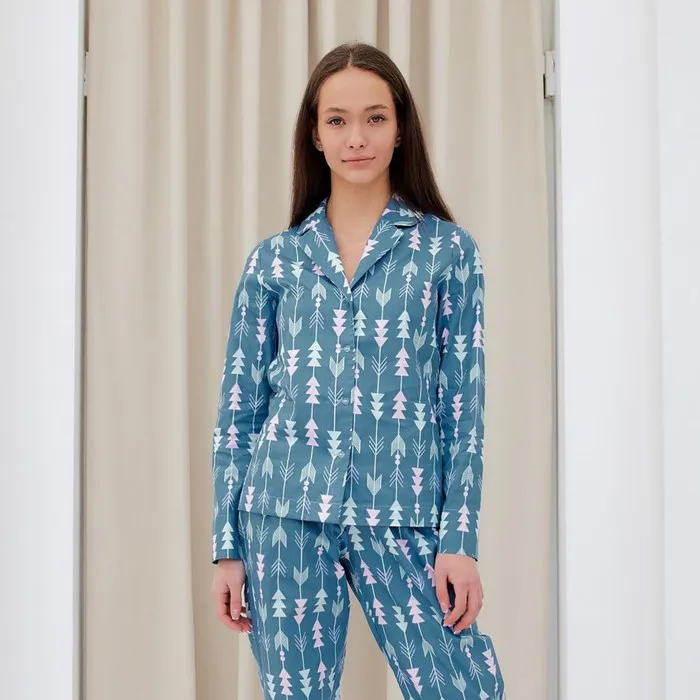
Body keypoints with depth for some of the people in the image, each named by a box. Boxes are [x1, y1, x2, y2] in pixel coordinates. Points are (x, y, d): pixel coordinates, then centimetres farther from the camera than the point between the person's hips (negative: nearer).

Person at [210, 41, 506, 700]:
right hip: (286, 513, 2)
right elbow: (238, 411, 9)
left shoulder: (447, 250, 5)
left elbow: (463, 406, 3)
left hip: (401, 518, -1)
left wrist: (460, 538, -5)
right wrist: (226, 547, 5)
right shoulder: (274, 259, 9)